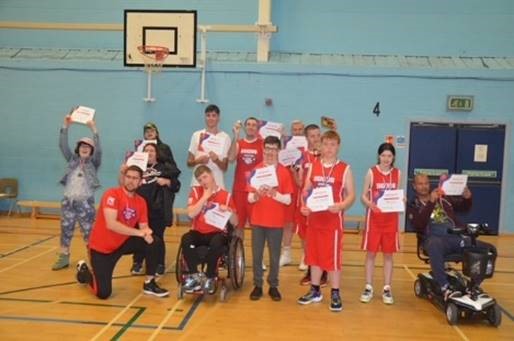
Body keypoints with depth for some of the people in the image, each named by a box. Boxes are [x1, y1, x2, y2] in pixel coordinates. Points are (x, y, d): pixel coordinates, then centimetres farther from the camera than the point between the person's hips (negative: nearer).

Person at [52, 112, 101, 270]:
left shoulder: (93, 162, 2)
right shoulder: (72, 160, 11)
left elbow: (99, 150, -15)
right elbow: (63, 145, 2)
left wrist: (94, 129, -24)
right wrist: (66, 126, -8)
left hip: (85, 202, -3)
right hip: (68, 201, 4)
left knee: (89, 232, -1)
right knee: (66, 230, 8)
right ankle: (64, 258, 18)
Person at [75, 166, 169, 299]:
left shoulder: (141, 202, -1)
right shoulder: (112, 194, -21)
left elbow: (144, 226, -1)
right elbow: (111, 224, -31)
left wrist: (146, 234, -26)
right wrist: (138, 232, -31)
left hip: (123, 243, 6)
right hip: (101, 247, -6)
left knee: (153, 241, -14)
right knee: (103, 293, -9)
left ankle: (149, 284, 0)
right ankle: (84, 271, 24)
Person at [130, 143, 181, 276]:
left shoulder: (165, 168, 7)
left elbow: (177, 185, 3)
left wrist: (166, 181, -13)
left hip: (158, 210, -2)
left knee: (157, 238, 3)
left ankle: (160, 265, 14)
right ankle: (137, 263, 20)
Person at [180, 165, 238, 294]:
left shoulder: (226, 195, 2)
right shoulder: (195, 191, 5)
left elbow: (235, 223, 3)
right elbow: (191, 214, -11)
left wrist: (229, 211, -16)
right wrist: (205, 197, -11)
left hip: (217, 232, -1)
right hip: (198, 232, 1)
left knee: (216, 242, -36)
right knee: (186, 239, -32)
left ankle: (210, 278, -15)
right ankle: (194, 277, -20)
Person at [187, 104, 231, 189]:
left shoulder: (225, 137, 2)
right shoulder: (196, 135, 6)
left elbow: (225, 167, 2)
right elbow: (189, 162, 8)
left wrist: (217, 160, -19)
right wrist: (198, 160, -13)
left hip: (217, 184, -1)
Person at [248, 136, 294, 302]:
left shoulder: (284, 172, -2)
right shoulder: (256, 170, 2)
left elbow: (288, 200, -5)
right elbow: (249, 198, 0)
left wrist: (275, 194, -22)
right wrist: (257, 195, -21)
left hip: (276, 221, -1)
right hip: (258, 220, 1)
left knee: (275, 256, 6)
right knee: (257, 254, 5)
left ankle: (273, 286, 19)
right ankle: (257, 285, 17)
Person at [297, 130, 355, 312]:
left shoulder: (345, 169, -3)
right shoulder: (313, 167, 6)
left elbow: (351, 195, -5)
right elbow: (306, 190, 10)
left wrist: (341, 206, -24)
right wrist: (304, 205, -9)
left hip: (333, 219, -4)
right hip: (314, 218, 4)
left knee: (333, 256, 0)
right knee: (314, 255, 12)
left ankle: (335, 294, 13)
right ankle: (315, 291, 25)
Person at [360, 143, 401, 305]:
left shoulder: (397, 173, 3)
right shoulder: (371, 172, -4)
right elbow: (363, 196, -4)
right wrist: (370, 204, -24)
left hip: (391, 219, 2)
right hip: (374, 218, -2)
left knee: (388, 254, 7)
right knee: (371, 253, 3)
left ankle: (387, 288, 16)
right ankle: (368, 287, 13)